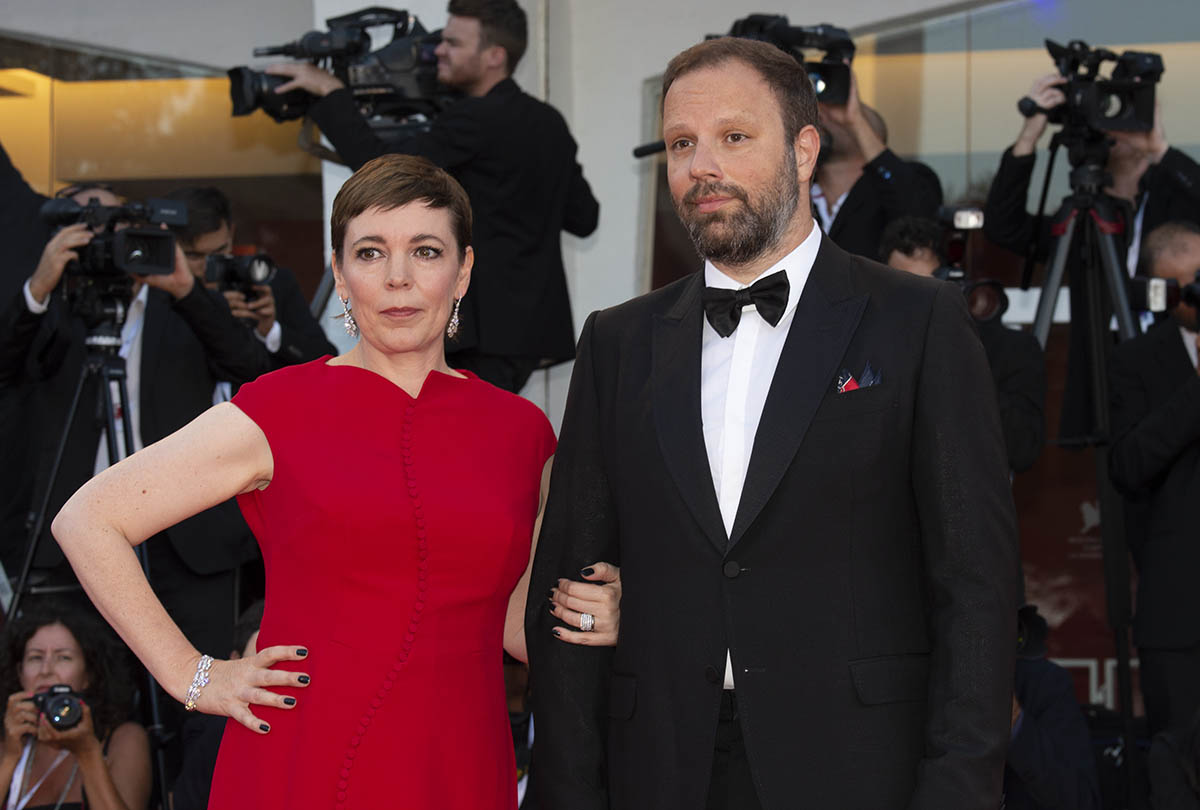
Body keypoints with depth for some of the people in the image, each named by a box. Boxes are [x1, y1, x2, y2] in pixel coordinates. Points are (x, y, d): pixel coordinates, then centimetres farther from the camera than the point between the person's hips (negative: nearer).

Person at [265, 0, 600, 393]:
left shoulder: (478, 119, -15)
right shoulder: (549, 123, 12)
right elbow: (584, 216, 18)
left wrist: (331, 93, -12)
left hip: (493, 330, -10)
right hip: (532, 323, 10)